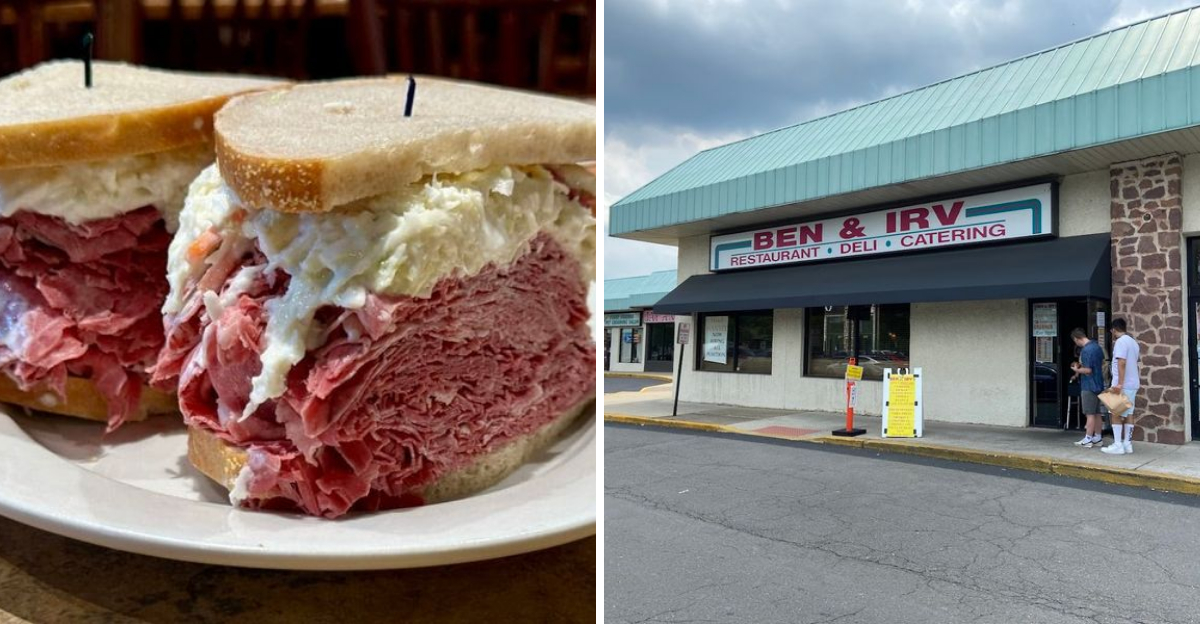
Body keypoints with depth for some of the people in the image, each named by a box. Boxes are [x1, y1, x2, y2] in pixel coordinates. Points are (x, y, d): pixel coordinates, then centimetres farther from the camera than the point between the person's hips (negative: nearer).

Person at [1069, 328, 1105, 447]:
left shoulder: (1086, 350, -20)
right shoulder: (1097, 346, 8)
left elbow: (1088, 370, -22)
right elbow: (1102, 362, 22)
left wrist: (1077, 370, -4)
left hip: (1089, 386, -9)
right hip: (1098, 385, 9)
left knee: (1090, 413, -4)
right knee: (1097, 413, 14)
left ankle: (1087, 440, 1)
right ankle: (1097, 438, 19)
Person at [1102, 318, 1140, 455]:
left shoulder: (1120, 342, -14)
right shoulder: (1133, 342, 15)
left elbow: (1122, 363, -23)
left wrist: (1119, 383, -25)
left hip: (1122, 385, -9)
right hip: (1133, 383, 9)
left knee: (1116, 414, -5)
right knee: (1129, 414, 10)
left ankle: (1118, 445, -5)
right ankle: (1127, 444, 13)